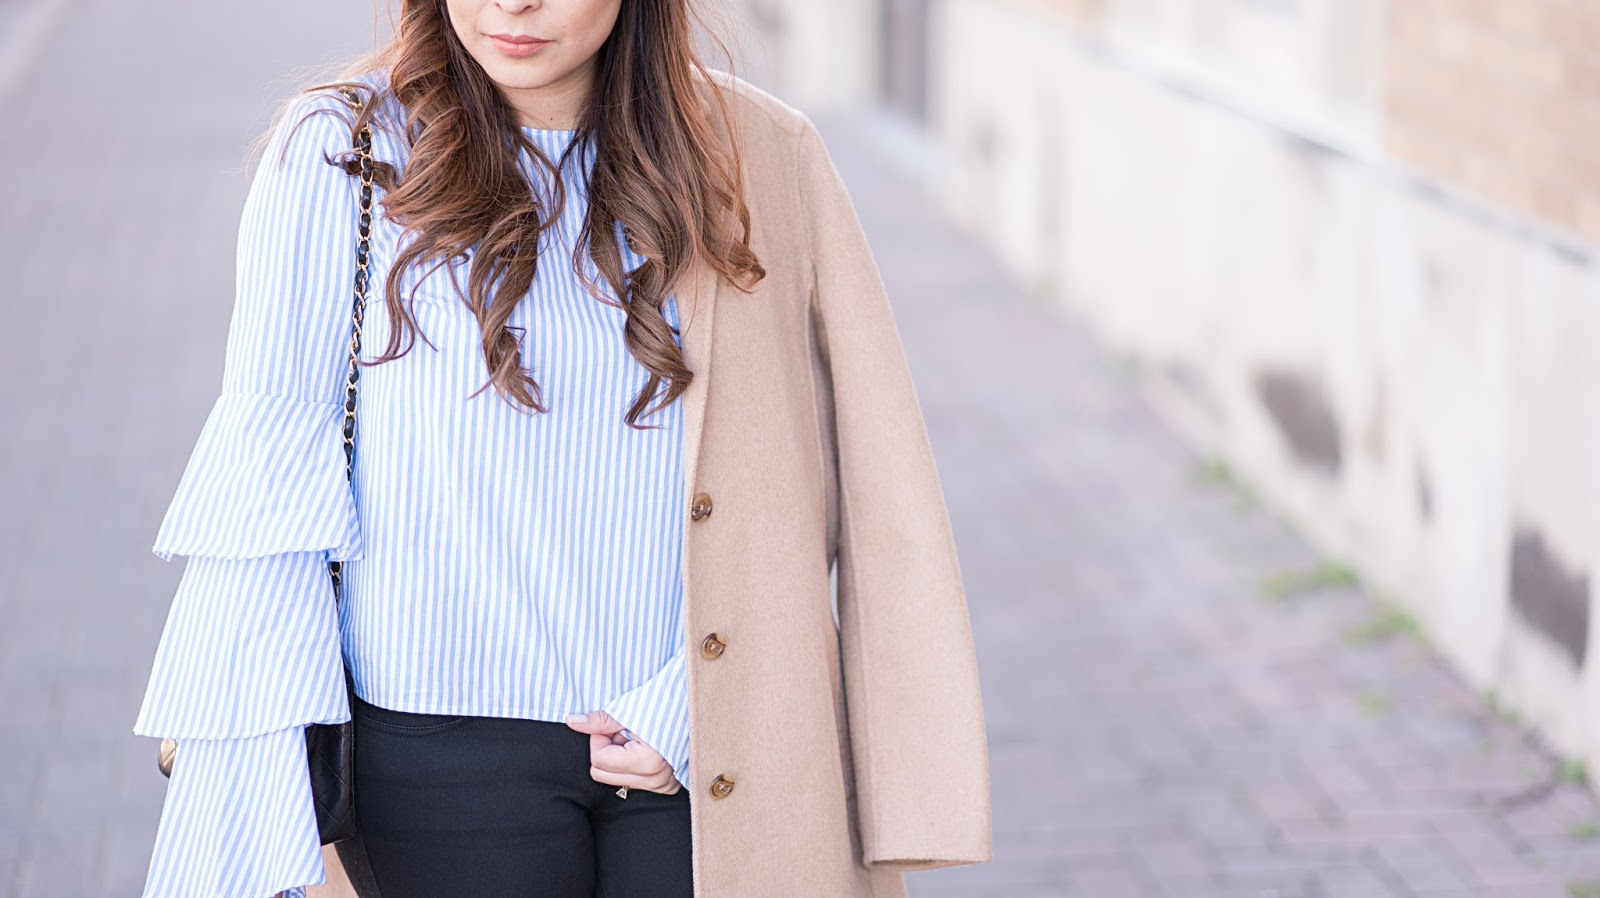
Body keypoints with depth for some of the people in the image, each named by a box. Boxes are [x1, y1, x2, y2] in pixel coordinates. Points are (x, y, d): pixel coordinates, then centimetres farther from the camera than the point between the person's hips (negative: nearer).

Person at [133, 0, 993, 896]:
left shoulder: (766, 157, 2)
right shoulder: (341, 152, -3)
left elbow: (871, 482, 1)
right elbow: (268, 488, -6)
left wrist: (702, 707, -10)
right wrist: (245, 821, -11)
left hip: (706, 762, 1)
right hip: (446, 750, -1)